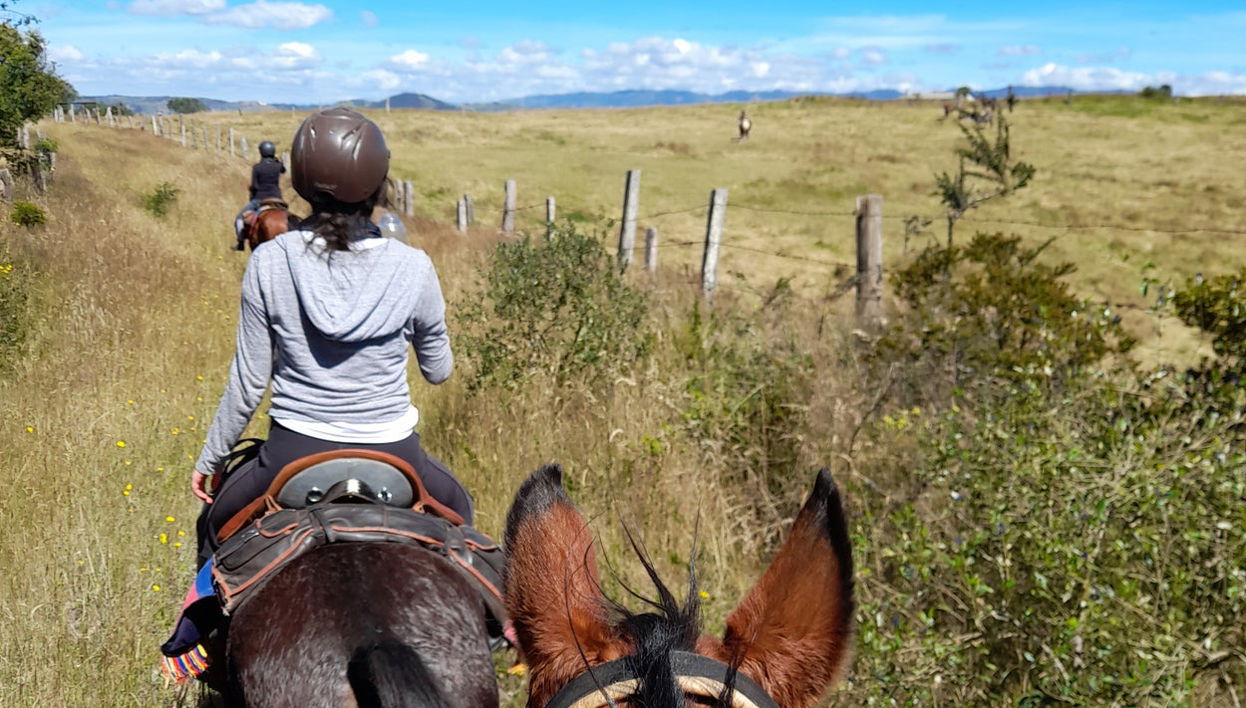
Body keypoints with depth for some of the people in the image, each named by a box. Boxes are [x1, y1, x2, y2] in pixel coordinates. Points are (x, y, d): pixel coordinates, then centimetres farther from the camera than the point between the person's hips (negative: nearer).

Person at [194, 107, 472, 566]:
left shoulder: (268, 262, -10)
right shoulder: (412, 268, -10)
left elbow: (247, 383, -3)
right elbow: (438, 371, 4)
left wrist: (210, 458, 12)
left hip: (293, 455, 0)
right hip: (391, 455, 0)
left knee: (214, 524, 33)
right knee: (457, 510, 34)